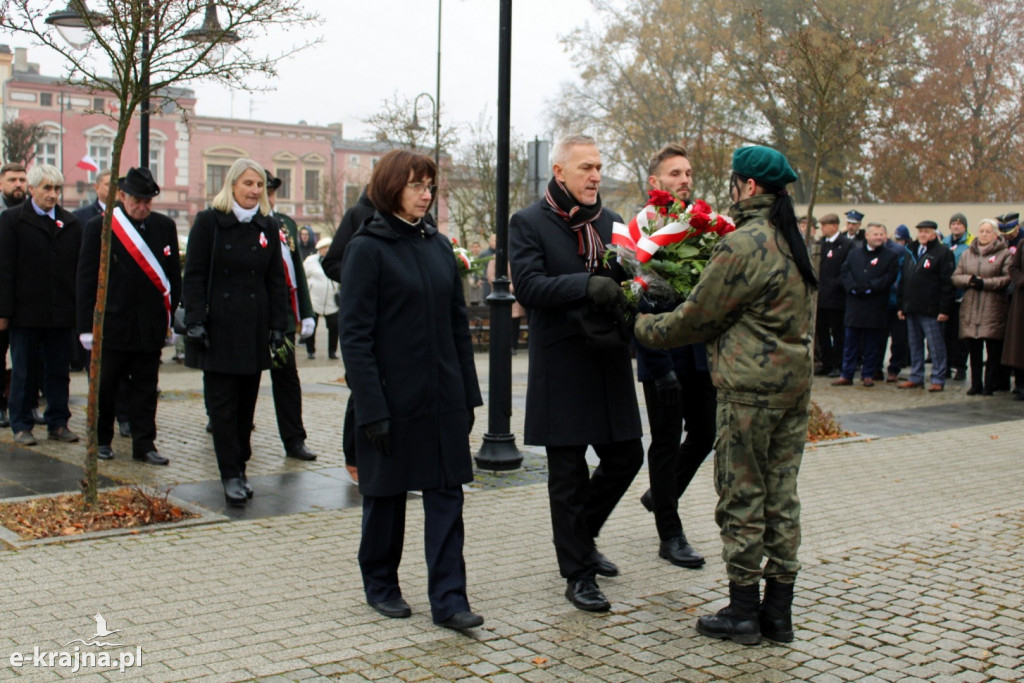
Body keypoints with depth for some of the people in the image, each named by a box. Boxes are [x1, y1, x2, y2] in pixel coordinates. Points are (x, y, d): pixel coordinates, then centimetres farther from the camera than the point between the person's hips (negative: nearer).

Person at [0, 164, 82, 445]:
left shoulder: (71, 223, 10)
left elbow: (80, 268, 10)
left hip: (62, 313, 3)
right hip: (26, 311, -3)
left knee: (59, 370, 8)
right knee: (23, 371, 6)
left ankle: (58, 423, 17)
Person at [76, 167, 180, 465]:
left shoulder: (164, 227, 5)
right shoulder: (98, 227, -4)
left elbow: (174, 275, 10)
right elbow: (86, 279, -4)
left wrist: (170, 316, 7)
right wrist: (87, 326, -6)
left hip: (151, 326, 2)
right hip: (111, 325, -2)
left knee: (145, 388, 7)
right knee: (105, 387, 8)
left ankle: (144, 445, 13)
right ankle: (102, 439, 24)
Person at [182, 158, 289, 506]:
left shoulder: (267, 227, 9)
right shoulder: (209, 221, -1)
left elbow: (276, 280, 11)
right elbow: (193, 276, -4)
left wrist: (277, 325, 4)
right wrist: (195, 321, -11)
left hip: (254, 328, 3)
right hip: (218, 327, -3)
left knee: (247, 402, 8)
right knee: (222, 403, -2)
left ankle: (240, 467, 20)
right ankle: (231, 475, 2)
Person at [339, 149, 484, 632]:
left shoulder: (438, 245, 9)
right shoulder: (368, 248, -8)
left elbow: (458, 323, 12)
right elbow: (354, 335, -12)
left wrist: (468, 392, 8)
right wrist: (371, 408, -17)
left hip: (443, 398, 5)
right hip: (394, 398, -5)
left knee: (446, 495, 1)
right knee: (386, 494, 10)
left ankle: (448, 599, 5)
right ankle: (381, 586, 27)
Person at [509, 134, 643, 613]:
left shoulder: (610, 222, 13)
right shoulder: (529, 224, -4)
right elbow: (528, 286, -16)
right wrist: (587, 285, -27)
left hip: (610, 361, 6)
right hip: (561, 366, -6)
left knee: (625, 457, 10)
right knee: (568, 473, 3)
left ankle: (582, 535, 35)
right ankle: (578, 573, 15)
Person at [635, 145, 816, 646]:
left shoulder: (743, 245, -15)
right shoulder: (791, 243, 12)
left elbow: (696, 318, -10)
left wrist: (645, 328, 7)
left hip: (750, 389, -8)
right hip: (794, 380, 9)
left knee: (742, 500, 2)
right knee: (781, 498, 12)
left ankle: (742, 612, 12)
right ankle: (778, 612, 19)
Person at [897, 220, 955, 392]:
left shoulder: (942, 252, -5)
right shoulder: (910, 252, 16)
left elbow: (947, 283, -10)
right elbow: (903, 280, 19)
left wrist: (944, 309, -15)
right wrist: (902, 305, 13)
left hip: (930, 310, -7)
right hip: (911, 309, 7)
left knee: (936, 346, -1)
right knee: (914, 345, 12)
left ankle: (938, 380, 6)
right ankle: (916, 378, 20)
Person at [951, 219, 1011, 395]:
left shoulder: (1004, 254, 1)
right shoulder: (968, 254, 16)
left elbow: (1008, 278, -9)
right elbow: (955, 277, 12)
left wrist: (985, 283, -14)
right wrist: (969, 279, -7)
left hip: (993, 309, -4)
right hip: (970, 308, 4)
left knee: (993, 349, -3)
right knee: (974, 349, 6)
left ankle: (989, 385, 4)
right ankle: (976, 384, 15)